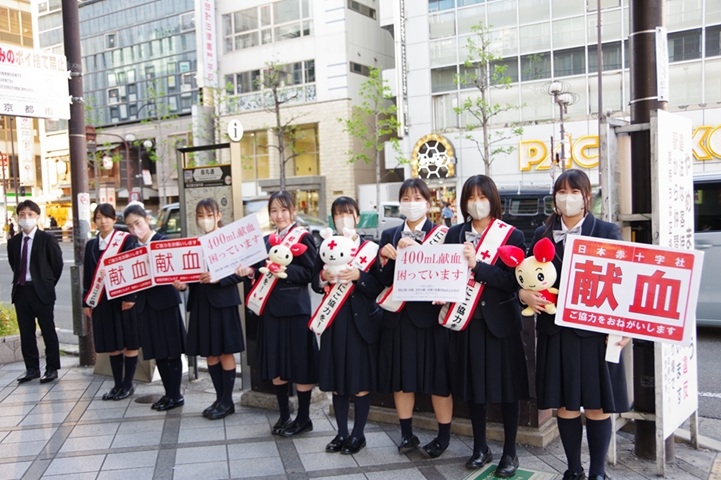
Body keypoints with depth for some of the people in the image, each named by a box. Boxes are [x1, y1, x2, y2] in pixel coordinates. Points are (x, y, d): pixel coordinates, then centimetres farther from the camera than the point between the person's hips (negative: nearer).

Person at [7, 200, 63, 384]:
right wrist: (20, 280, 10)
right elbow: (14, 265, 18)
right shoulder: (13, 242, 8)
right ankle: (32, 368, 19)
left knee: (48, 331, 2)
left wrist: (48, 284, 3)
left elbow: (57, 264, -1)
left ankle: (52, 368, 11)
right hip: (20, 291, 5)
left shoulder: (47, 239, -6)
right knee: (26, 333, 9)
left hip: (41, 291, -5)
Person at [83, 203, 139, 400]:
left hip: (123, 298, -4)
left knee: (129, 342, 2)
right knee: (112, 344, 9)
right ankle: (118, 384, 19)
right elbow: (87, 275, 13)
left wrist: (130, 297, -15)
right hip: (101, 300, 4)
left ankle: (128, 384, 13)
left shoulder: (126, 240, -4)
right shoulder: (91, 245, 11)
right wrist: (86, 302, 9)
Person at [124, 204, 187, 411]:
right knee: (157, 351, 11)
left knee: (171, 351, 2)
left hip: (164, 302, -6)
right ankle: (169, 393, 21)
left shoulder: (163, 241, -6)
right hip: (145, 304, 6)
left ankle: (176, 395, 10)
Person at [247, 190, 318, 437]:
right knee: (275, 364, 11)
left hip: (294, 308, -6)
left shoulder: (303, 238, -4)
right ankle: (284, 415, 24)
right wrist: (251, 271, -6)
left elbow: (308, 273, -11)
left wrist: (284, 271, -25)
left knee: (299, 364, 1)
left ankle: (303, 418, 14)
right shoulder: (267, 240, 14)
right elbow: (263, 271, 14)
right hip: (271, 308, 6)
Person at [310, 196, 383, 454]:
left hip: (361, 321, -3)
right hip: (334, 321, 4)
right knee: (336, 380, 10)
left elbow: (378, 288, -8)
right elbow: (315, 285, 7)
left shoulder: (370, 248, -3)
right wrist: (323, 277, -14)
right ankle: (341, 433, 23)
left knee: (361, 382, 4)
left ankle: (358, 434, 17)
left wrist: (358, 276, -23)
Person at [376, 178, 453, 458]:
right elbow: (383, 280, 2)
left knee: (437, 378, 5)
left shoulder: (441, 234, -2)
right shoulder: (390, 235, 9)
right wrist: (386, 259, -17)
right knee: (401, 378, 11)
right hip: (398, 316, 4)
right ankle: (407, 434, 25)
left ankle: (444, 436, 20)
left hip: (429, 316, -4)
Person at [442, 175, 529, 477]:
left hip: (501, 322, -3)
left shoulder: (512, 235, -3)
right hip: (467, 320, 3)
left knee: (507, 386, 5)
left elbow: (512, 280, -14)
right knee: (473, 384, 11)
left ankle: (510, 452, 20)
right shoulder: (455, 234, 7)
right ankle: (480, 447, 27)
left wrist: (476, 265, -23)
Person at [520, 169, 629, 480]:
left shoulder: (607, 232, 0)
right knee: (565, 405, 11)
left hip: (596, 331, -2)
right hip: (555, 331, 2)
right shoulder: (541, 234, 7)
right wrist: (525, 294, -14)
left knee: (597, 406, 6)